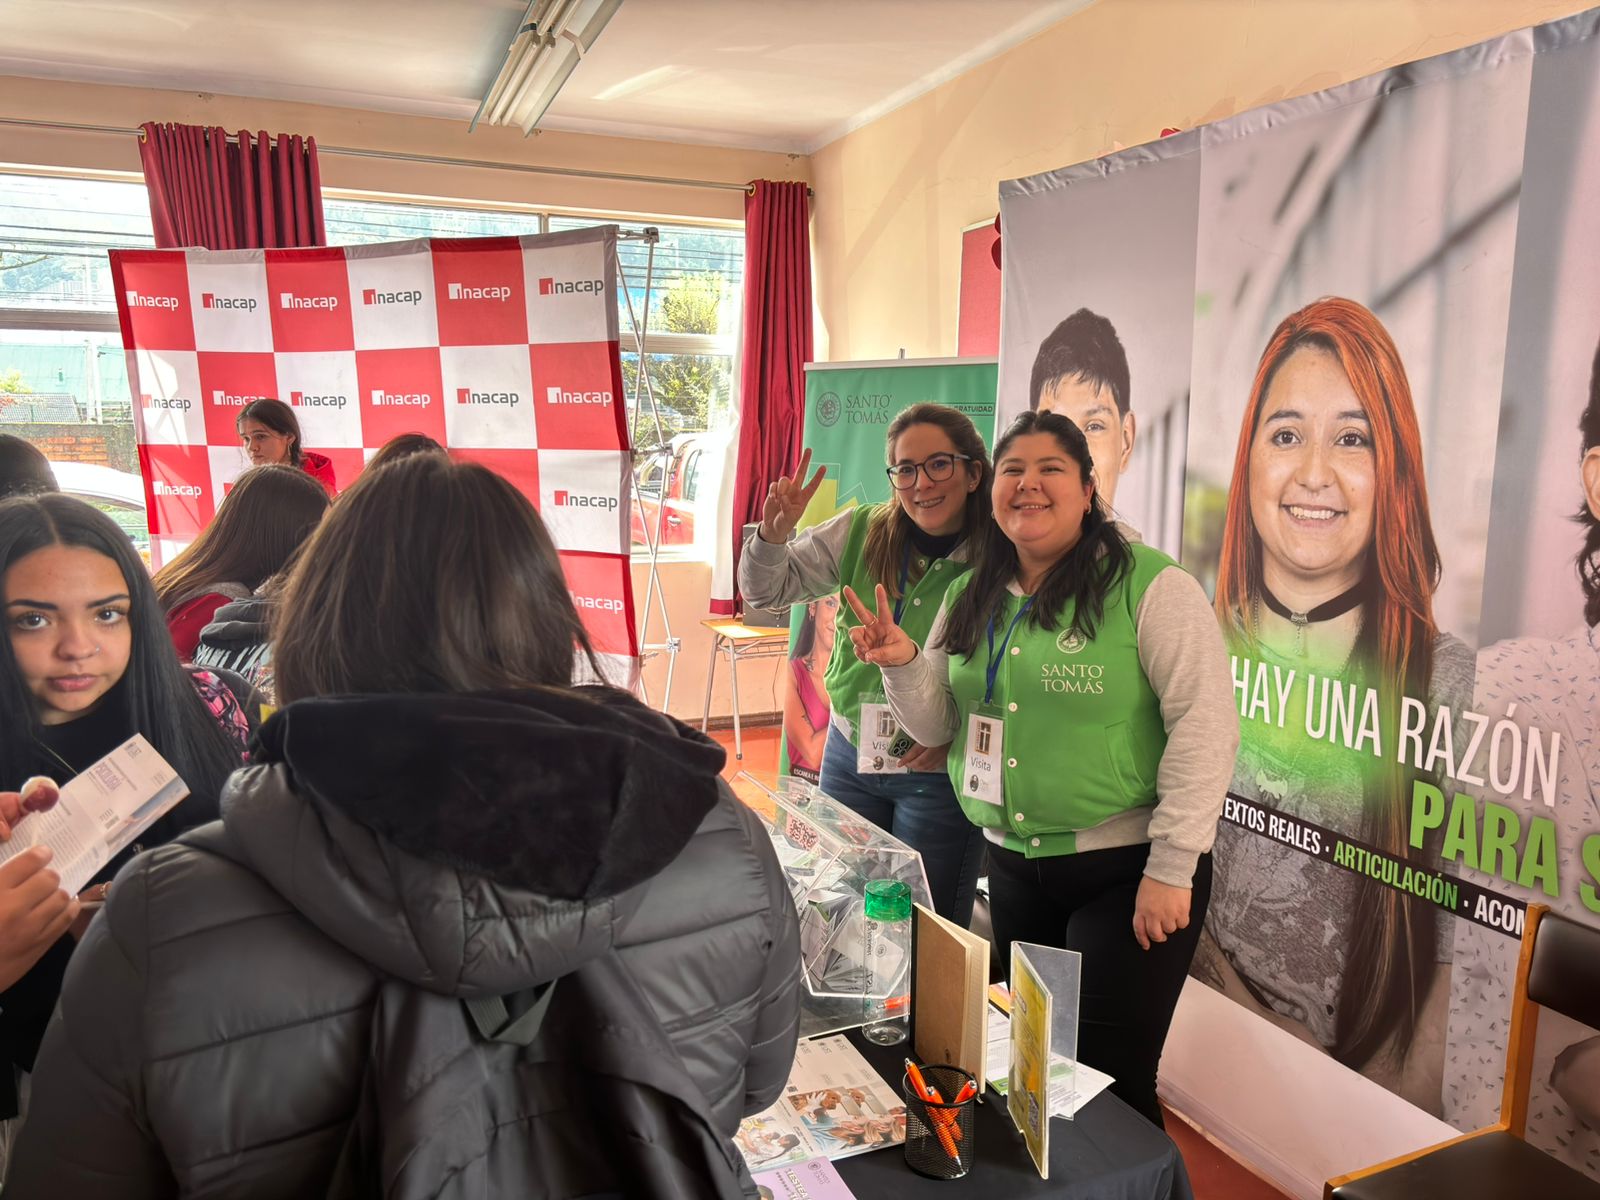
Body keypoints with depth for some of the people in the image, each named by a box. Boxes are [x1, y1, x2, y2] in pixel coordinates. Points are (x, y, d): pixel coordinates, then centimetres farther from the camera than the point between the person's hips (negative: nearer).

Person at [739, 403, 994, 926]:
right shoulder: (860, 533, -4)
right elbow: (769, 590, -1)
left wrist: (958, 734, -19)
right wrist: (773, 535, -19)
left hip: (938, 774, -4)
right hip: (849, 753, 4)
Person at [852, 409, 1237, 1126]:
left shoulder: (1149, 585, -12)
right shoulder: (968, 600, 7)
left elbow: (1205, 725, -15)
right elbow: (937, 727, 11)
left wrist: (1171, 870, -17)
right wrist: (904, 665, -10)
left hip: (1126, 869, -6)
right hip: (1012, 865, 6)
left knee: (1110, 1079, 1)